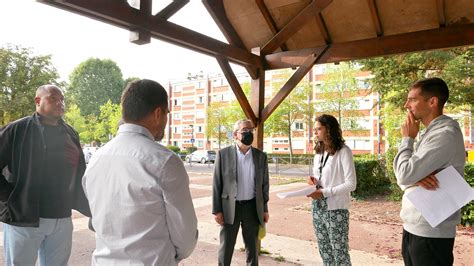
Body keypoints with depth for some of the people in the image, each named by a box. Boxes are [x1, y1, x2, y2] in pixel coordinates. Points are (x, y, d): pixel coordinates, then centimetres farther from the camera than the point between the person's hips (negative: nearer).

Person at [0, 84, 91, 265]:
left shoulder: (71, 134, 9)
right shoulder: (17, 130, -3)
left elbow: (80, 177, 11)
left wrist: (92, 210, 6)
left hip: (62, 221, 4)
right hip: (23, 219, -3)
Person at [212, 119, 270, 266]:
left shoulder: (261, 156, 2)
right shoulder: (223, 154, -6)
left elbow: (264, 184, 7)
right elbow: (217, 184, -4)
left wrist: (265, 209, 6)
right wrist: (217, 210, -7)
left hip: (252, 207, 2)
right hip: (230, 207, -2)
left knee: (252, 248, 15)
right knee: (225, 248, 9)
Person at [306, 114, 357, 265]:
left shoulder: (343, 151, -11)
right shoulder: (319, 152, 11)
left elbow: (351, 184, -16)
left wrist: (324, 193, -21)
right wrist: (313, 181, -2)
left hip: (336, 209, -7)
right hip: (318, 208, 7)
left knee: (340, 254, 2)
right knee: (324, 252, 15)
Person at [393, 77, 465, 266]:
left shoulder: (445, 134, -19)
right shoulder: (431, 132, 12)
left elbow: (404, 175, -24)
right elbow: (405, 177, 8)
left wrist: (407, 138, -10)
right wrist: (416, 178, -15)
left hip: (430, 233, -9)